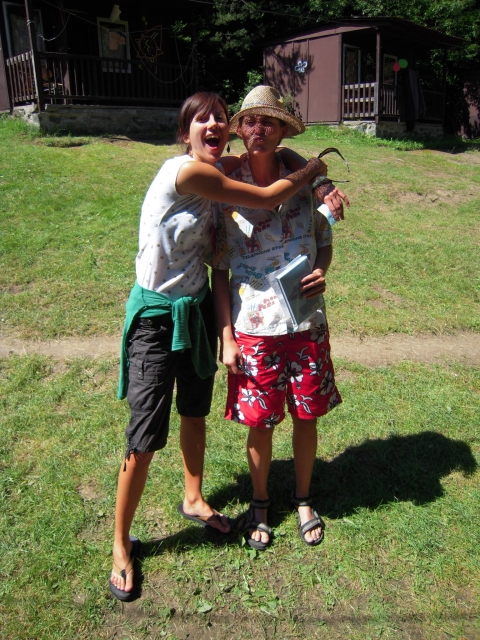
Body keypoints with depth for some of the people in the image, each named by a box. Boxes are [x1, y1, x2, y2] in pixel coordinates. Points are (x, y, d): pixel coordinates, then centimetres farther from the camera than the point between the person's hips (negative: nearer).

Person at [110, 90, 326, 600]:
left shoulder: (219, 176, 5)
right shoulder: (186, 171, -21)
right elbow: (268, 199, -17)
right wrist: (312, 170, 1)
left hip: (197, 309, 8)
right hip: (156, 314, -8)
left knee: (195, 411, 21)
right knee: (146, 435, -1)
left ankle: (193, 499, 45)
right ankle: (121, 543, 21)